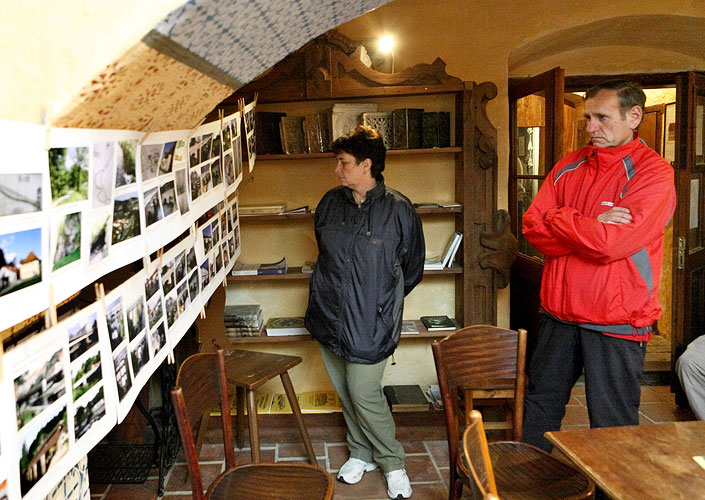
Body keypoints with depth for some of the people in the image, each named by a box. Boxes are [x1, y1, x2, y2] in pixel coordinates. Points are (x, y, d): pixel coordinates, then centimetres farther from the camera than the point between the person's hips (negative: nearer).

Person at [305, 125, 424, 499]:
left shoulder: (398, 210, -10)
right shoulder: (330, 203, 4)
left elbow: (412, 269, 2)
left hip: (370, 321, -5)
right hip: (328, 315, 5)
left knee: (364, 394, -5)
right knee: (345, 392, 14)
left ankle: (392, 463, 17)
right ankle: (361, 453, 35)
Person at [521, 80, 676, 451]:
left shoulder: (653, 172, -10)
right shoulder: (570, 166, 8)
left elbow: (610, 243, -22)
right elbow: (532, 226, -2)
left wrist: (559, 218, -9)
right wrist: (590, 227, -17)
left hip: (616, 322, -6)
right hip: (559, 312, 6)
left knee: (612, 422, 6)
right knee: (540, 404, 18)